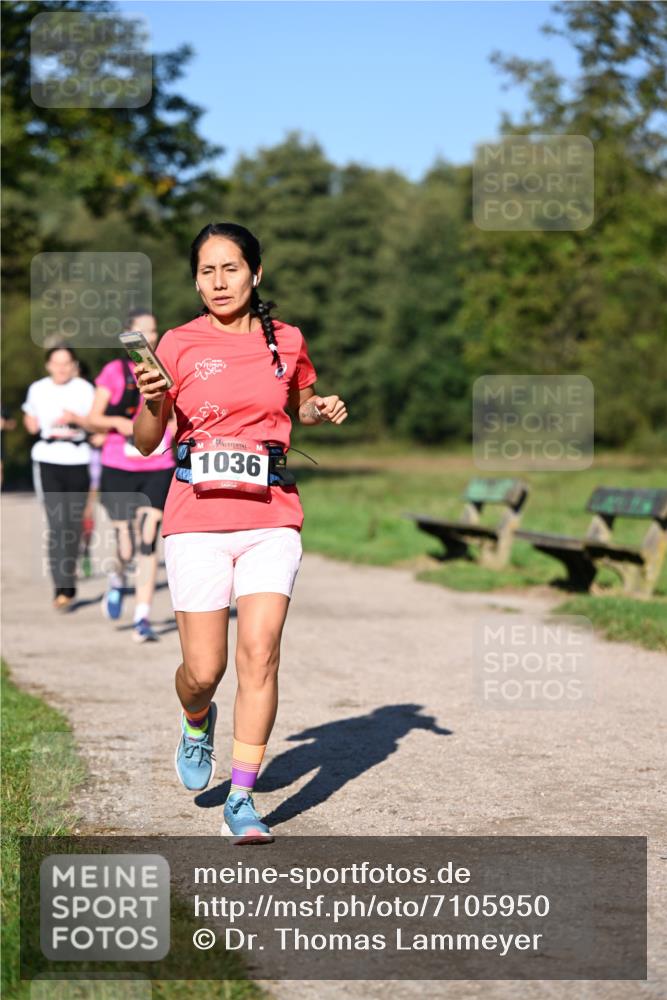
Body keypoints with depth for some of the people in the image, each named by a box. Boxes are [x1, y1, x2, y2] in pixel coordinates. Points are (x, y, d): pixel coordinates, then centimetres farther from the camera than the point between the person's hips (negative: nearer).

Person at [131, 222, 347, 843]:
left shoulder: (286, 342, 8)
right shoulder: (179, 345, 1)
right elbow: (145, 443, 3)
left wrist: (322, 411, 5)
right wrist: (153, 401, -17)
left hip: (270, 518, 1)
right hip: (197, 519, -1)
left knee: (260, 651, -13)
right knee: (204, 669, -2)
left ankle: (242, 799, -4)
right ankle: (197, 721, 35)